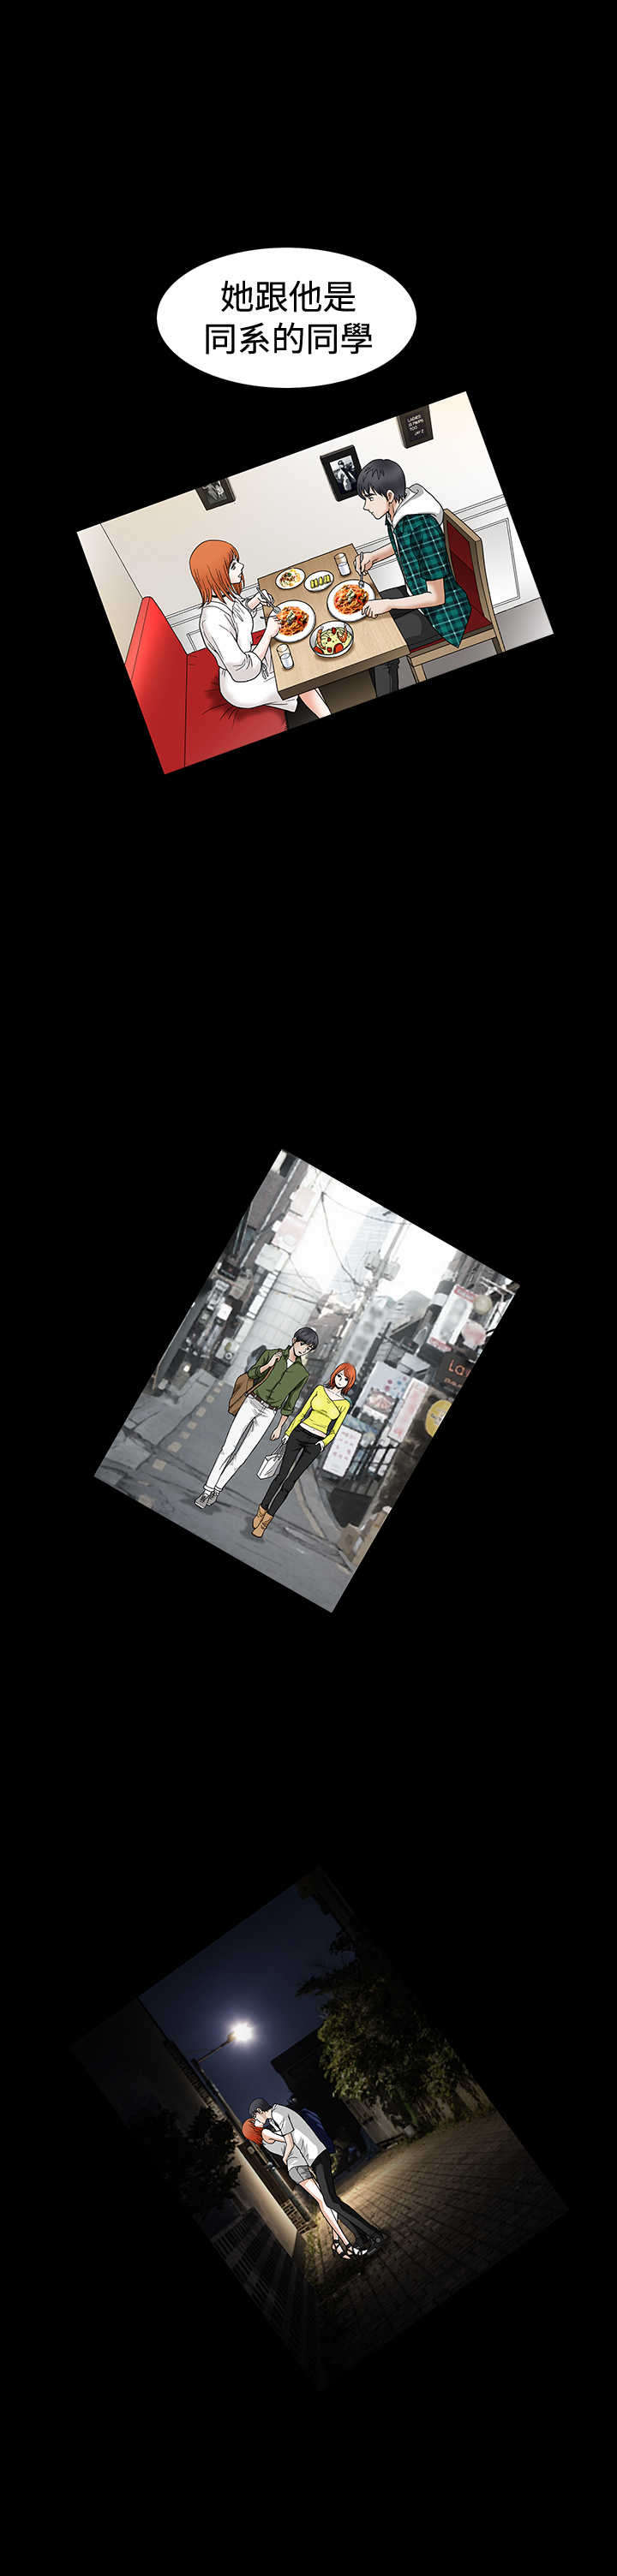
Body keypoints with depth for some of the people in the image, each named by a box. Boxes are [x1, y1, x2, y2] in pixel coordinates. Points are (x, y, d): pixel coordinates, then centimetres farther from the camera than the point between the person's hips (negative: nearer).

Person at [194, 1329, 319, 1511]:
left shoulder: (302, 1374, 7)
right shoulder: (271, 1355, 3)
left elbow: (290, 1403, 13)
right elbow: (251, 1375, 9)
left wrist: (280, 1427, 13)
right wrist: (268, 1366, -7)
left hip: (267, 1415, 1)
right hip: (251, 1402, -1)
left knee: (241, 1455, -4)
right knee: (228, 1448, -7)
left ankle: (218, 1488, 9)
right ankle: (207, 1489, -5)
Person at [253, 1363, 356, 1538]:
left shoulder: (344, 1404, 6)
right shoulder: (320, 1390, 8)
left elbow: (334, 1431, 9)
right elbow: (302, 1413, 13)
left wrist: (324, 1443, -8)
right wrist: (288, 1433, 11)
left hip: (315, 1444, -1)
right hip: (299, 1433, 1)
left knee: (291, 1480, -5)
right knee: (282, 1474, -5)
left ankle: (267, 1519, -2)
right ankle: (262, 1510, 8)